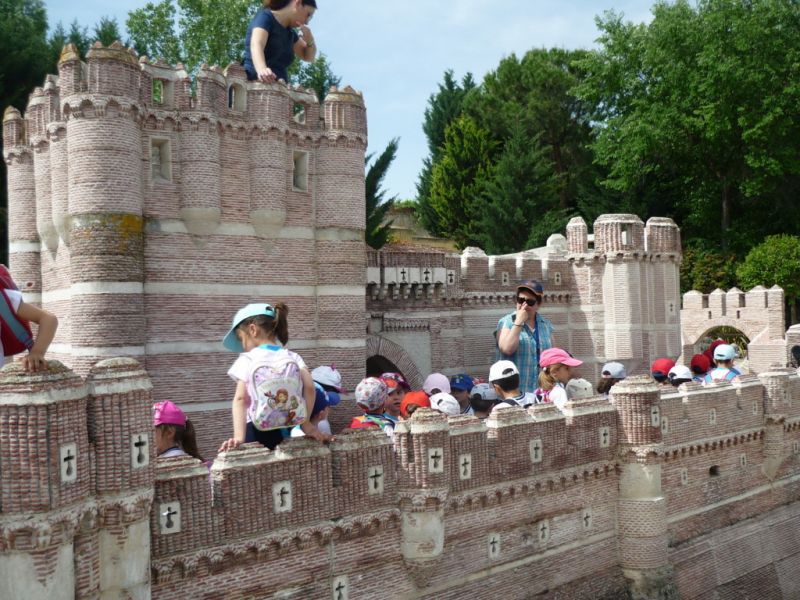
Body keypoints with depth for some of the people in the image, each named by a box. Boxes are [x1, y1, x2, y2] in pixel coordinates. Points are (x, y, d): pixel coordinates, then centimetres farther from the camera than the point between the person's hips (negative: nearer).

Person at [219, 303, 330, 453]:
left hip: (257, 431, -4)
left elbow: (240, 399, -10)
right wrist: (305, 423, 0)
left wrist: (239, 437, -18)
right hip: (286, 430, 4)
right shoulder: (292, 357, 8)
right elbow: (309, 387, -6)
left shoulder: (247, 359, -1)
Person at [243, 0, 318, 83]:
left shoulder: (289, 31, 20)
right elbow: (256, 45, -22)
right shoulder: (266, 16, -3)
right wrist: (262, 69, -43)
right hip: (254, 81, -7)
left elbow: (308, 57, 29)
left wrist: (309, 40, 7)